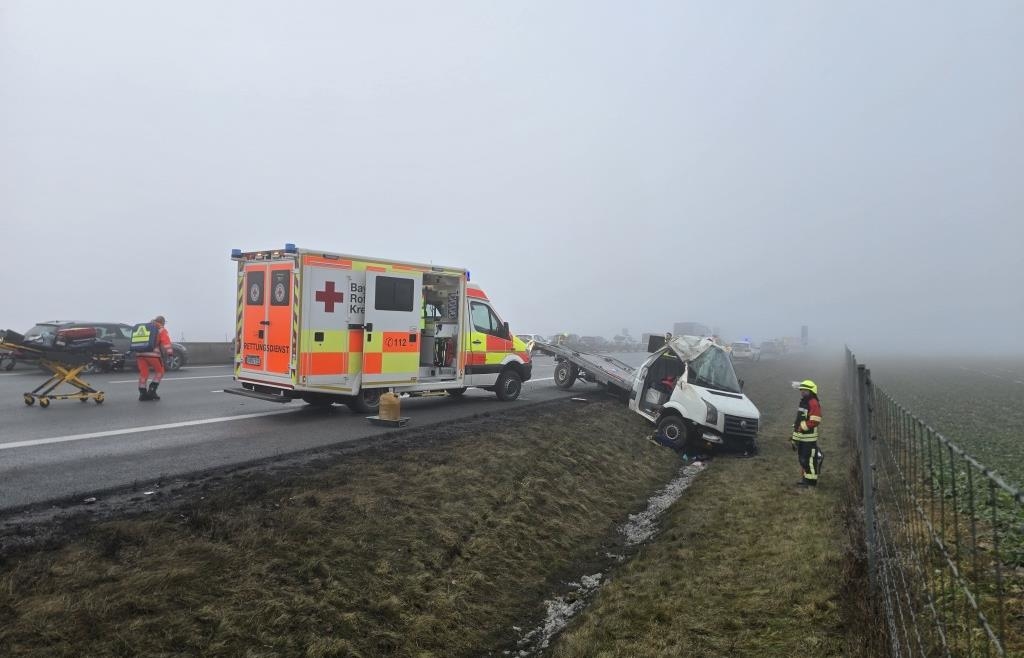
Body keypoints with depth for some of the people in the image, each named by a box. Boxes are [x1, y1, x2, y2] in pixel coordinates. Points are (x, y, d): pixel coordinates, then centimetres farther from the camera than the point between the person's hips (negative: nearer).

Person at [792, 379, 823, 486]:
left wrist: (802, 427, -19)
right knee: (802, 458, 16)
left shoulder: (814, 403, -15)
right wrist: (795, 436, 22)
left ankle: (811, 481, 3)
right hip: (800, 436, 10)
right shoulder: (803, 402, 17)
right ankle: (805, 477, 28)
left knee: (809, 458, -5)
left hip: (809, 437, -10)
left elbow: (815, 421, -23)